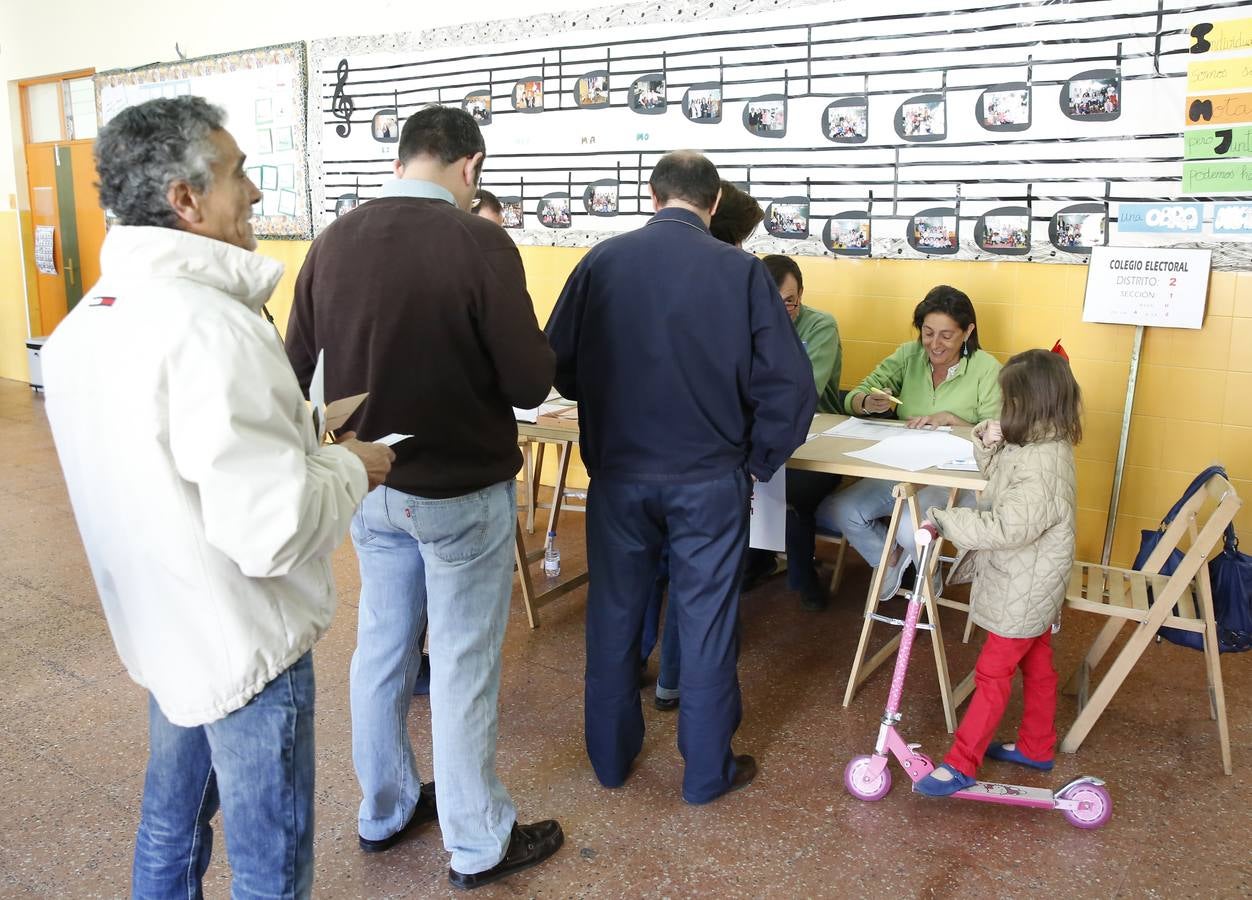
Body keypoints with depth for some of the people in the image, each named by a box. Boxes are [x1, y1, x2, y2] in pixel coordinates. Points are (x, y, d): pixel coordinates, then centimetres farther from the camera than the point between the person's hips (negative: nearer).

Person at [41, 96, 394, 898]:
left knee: (171, 826, 27)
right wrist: (350, 468, -13)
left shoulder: (87, 319, 1)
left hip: (159, 627, 9)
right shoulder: (209, 326, -28)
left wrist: (305, 445, 10)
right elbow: (273, 532, -32)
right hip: (244, 644, -8)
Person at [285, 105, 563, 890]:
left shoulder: (332, 242, -2)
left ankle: (385, 811, 38)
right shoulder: (480, 243, -18)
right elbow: (530, 382, -15)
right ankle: (480, 846, 25)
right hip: (462, 491, -5)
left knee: (382, 647, 19)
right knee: (463, 665, 7)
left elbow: (299, 368, 4)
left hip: (369, 486, 6)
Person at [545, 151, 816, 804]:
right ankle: (707, 771, 26)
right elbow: (788, 384, -11)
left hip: (617, 474, 2)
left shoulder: (602, 261, -4)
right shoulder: (741, 272, -9)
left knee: (613, 615, 17)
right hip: (710, 479, -1)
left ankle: (610, 756, 33)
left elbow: (558, 364, -1)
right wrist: (757, 461, 3)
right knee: (706, 621, 12)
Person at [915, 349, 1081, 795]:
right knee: (1036, 664, 21)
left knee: (992, 673, -3)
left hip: (1025, 589, -10)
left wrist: (946, 521, -30)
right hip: (1030, 581, 10)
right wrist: (989, 444, -6)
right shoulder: (1036, 445, 1)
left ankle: (961, 764, 5)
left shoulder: (1044, 463, -29)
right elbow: (998, 473, 15)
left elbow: (1009, 527, -35)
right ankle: (1037, 747, 36)